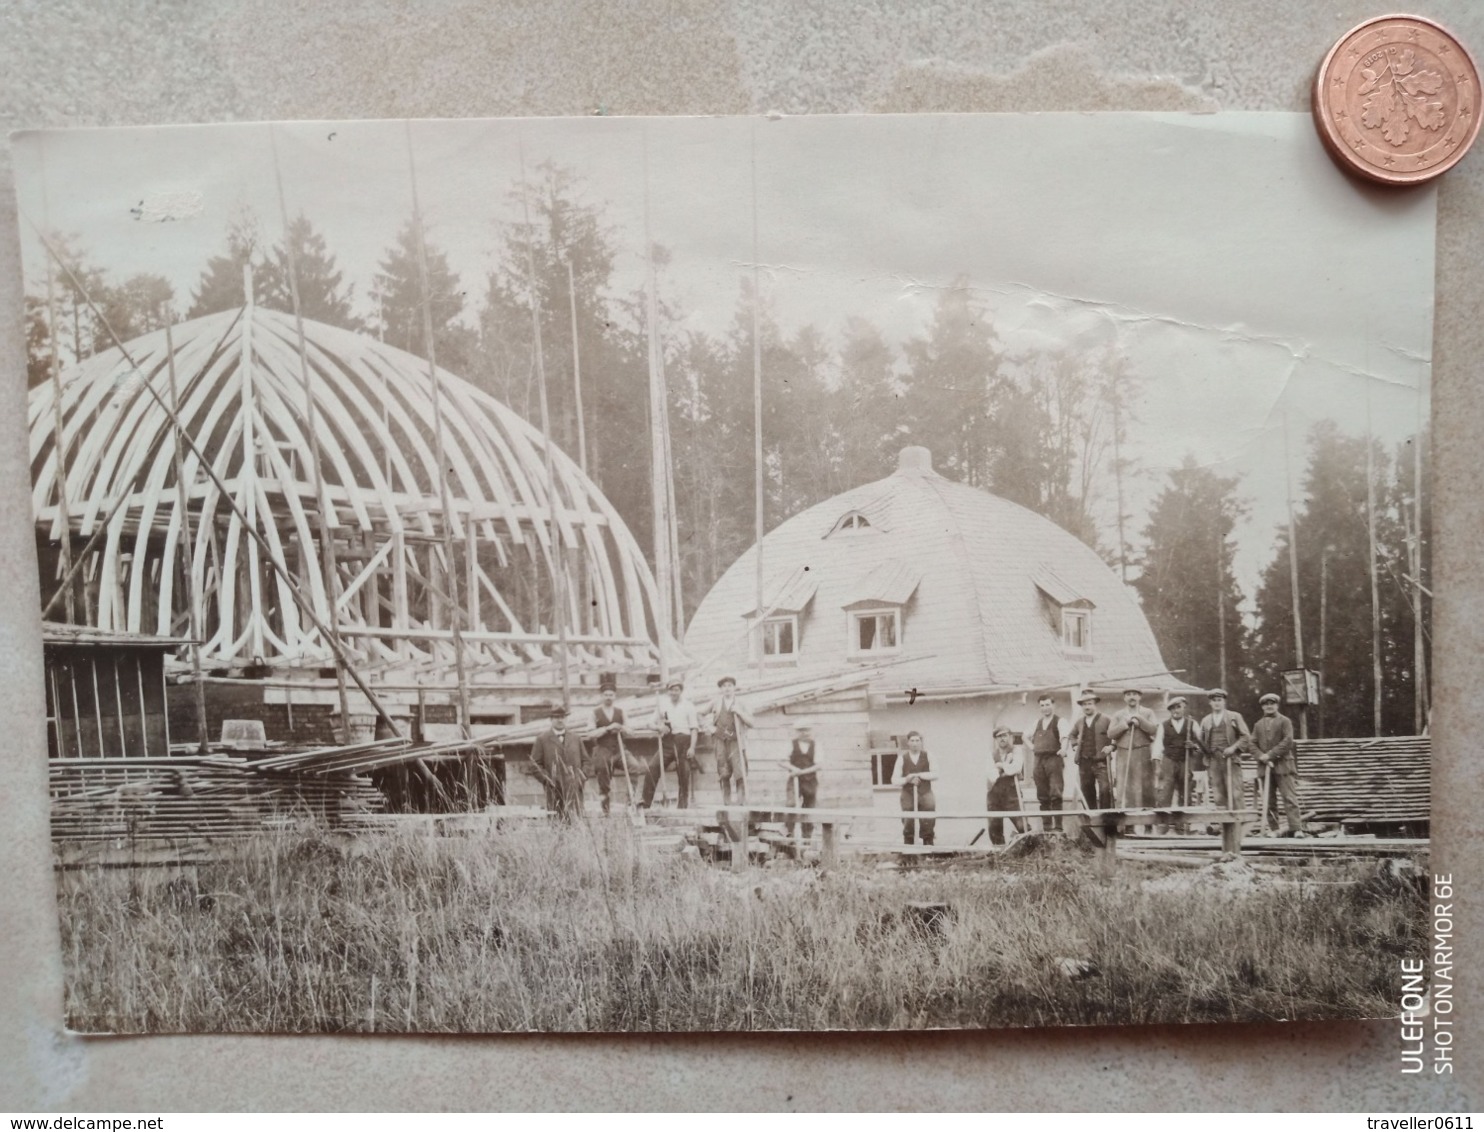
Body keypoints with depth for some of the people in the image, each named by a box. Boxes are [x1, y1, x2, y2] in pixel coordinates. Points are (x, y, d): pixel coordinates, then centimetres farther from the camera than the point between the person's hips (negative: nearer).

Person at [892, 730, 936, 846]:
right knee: (908, 825, -1)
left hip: (925, 794, 0)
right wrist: (907, 779, -16)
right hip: (908, 796, 0)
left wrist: (919, 775, -15)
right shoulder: (902, 758, 2)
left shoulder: (927, 756, 4)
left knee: (928, 825, -2)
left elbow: (935, 775, -6)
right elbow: (894, 780, 1)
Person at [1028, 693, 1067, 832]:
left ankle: (1058, 825, -10)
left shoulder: (1059, 721, -1)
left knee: (1056, 793, -12)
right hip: (1039, 760, 6)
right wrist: (1031, 746, 16)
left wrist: (1063, 748, -39)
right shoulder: (1037, 722, 18)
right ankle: (1046, 825, 12)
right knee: (1042, 795, 7)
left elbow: (1064, 736, -20)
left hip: (1053, 758, -6)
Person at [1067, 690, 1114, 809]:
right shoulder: (1079, 723, 14)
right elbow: (1071, 736, 31)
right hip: (1084, 762, 5)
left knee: (1105, 789, -16)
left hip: (1101, 761, -5)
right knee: (1087, 793, 6)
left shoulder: (1106, 720, 0)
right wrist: (1074, 746, 15)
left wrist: (1111, 746, -12)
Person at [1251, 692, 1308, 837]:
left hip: (1283, 765, -4)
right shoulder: (1258, 725, 17)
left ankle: (1296, 829, -12)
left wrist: (1271, 754, -13)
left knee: (1290, 798, -9)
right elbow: (1253, 744, 10)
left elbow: (1287, 741, -6)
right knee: (1268, 800, 2)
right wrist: (1262, 757, -9)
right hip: (1265, 766, 4)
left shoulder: (1284, 721, 6)